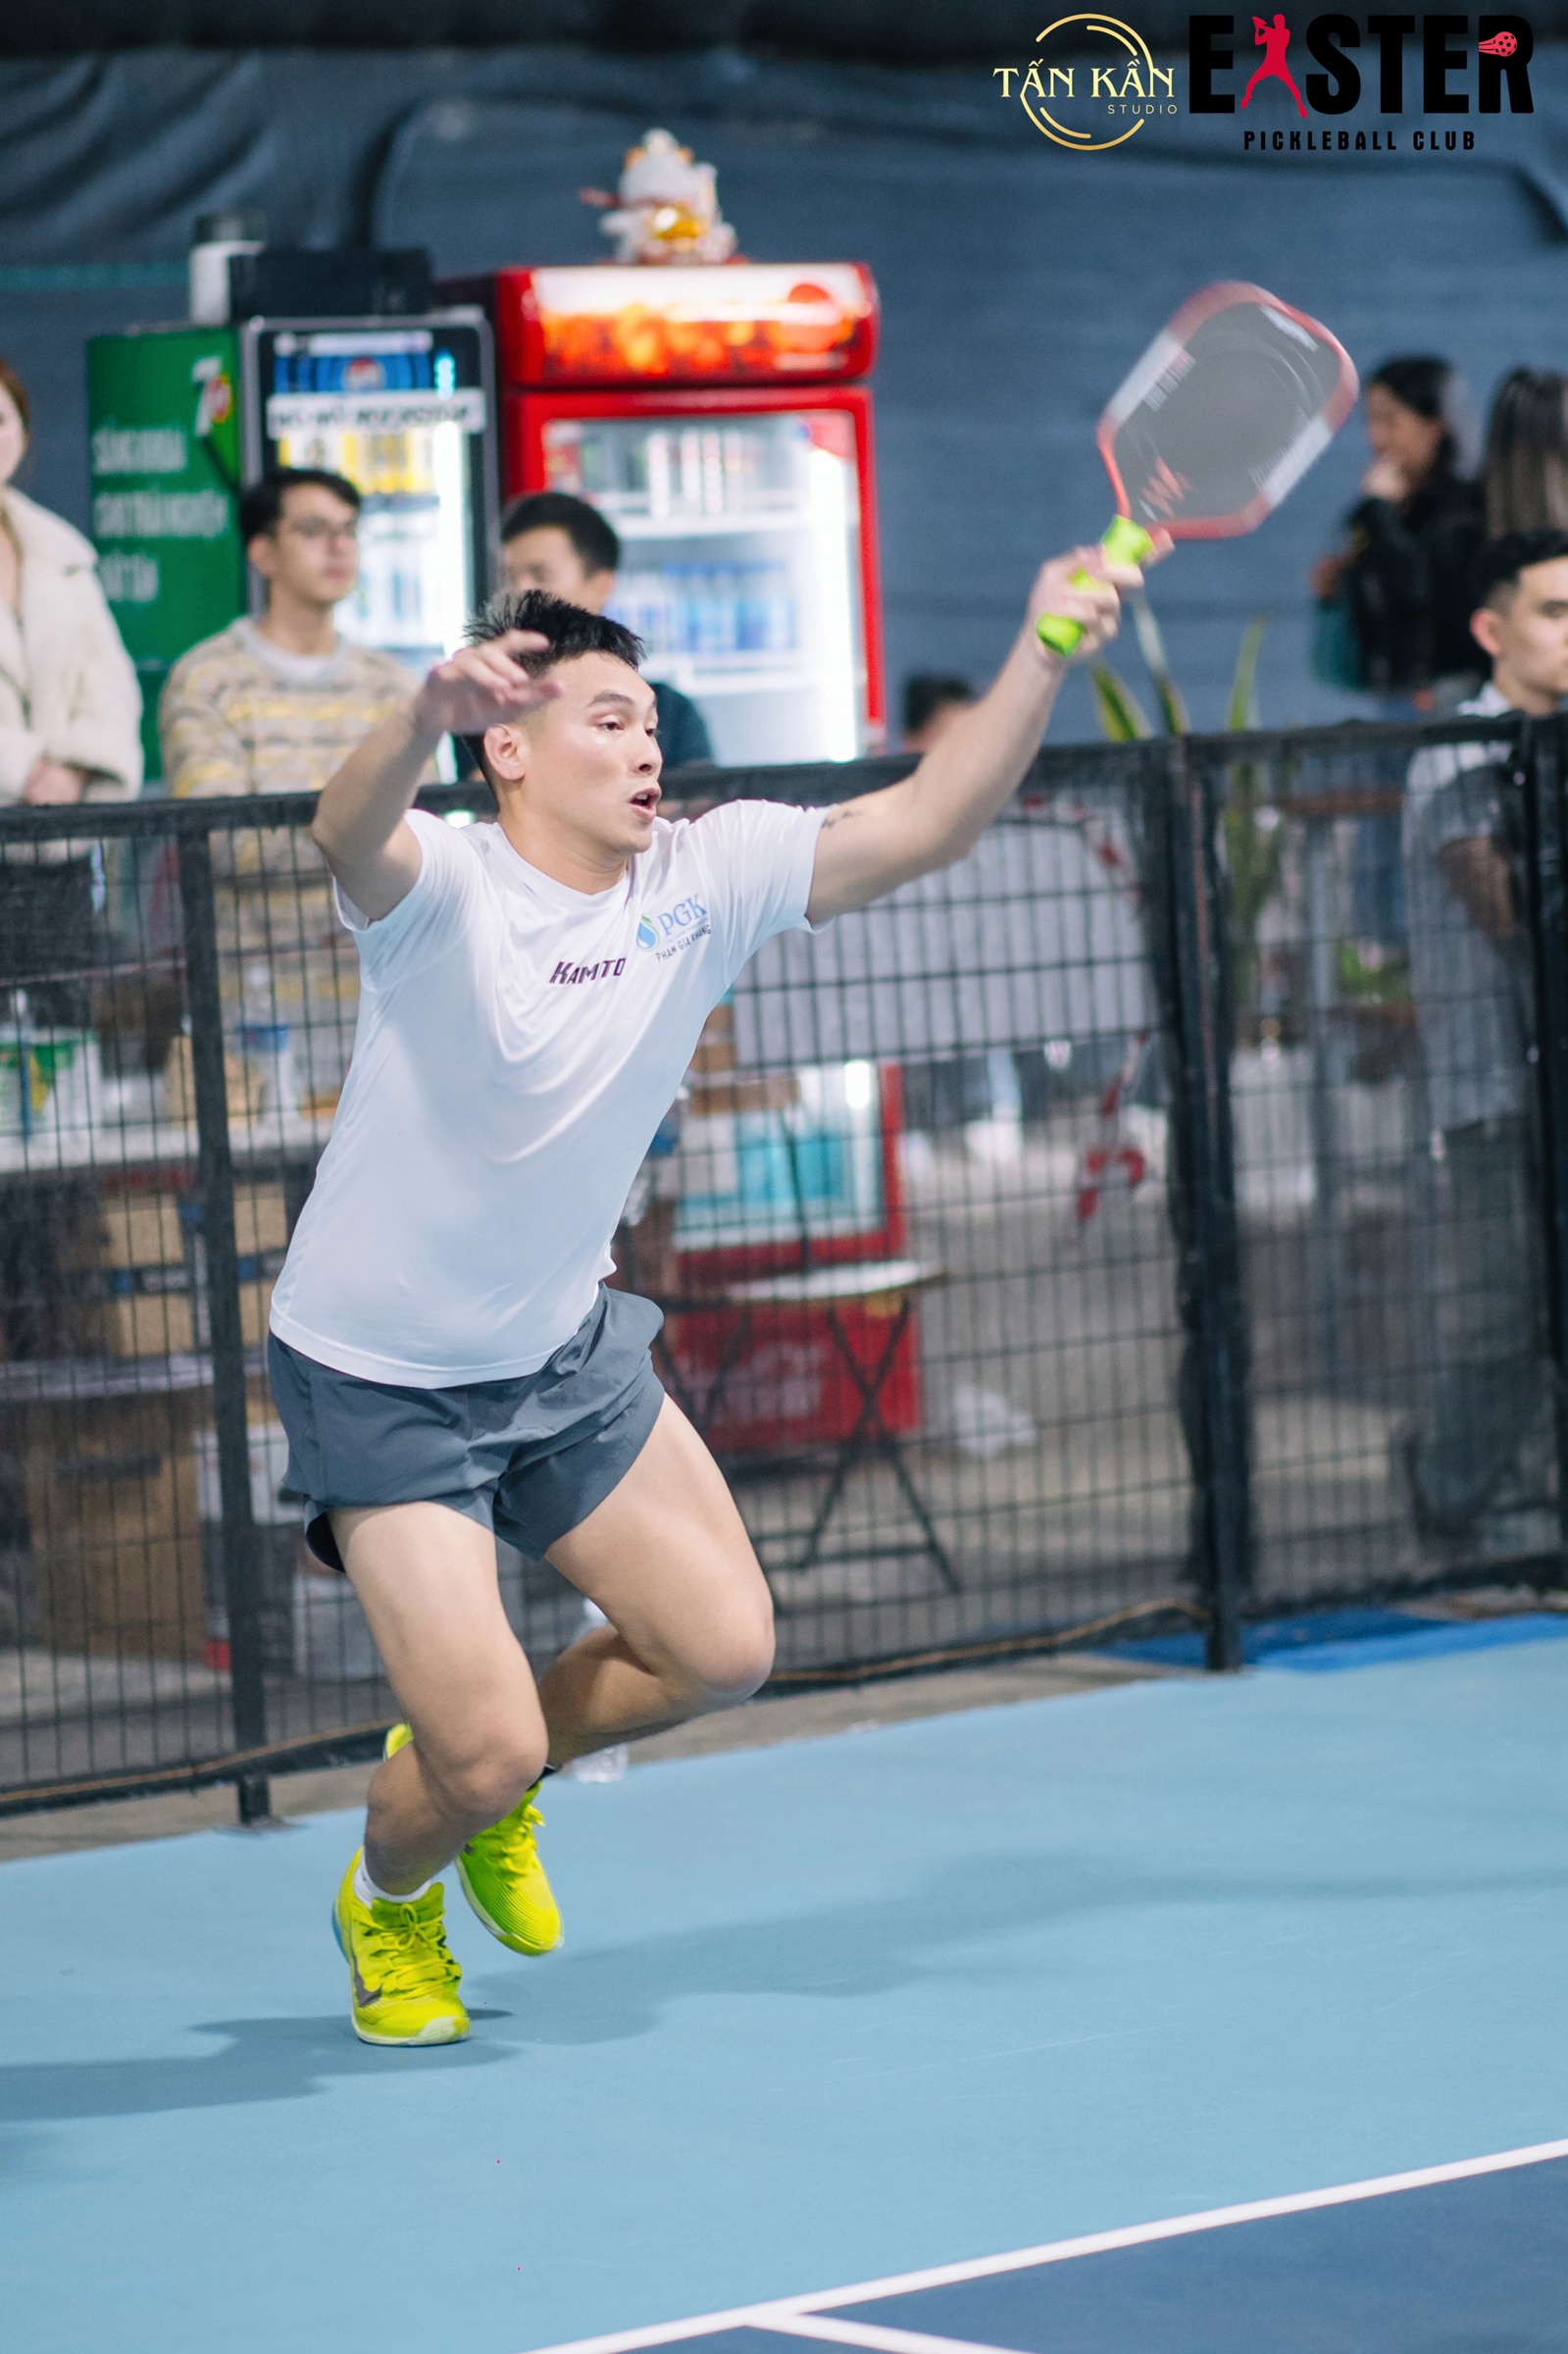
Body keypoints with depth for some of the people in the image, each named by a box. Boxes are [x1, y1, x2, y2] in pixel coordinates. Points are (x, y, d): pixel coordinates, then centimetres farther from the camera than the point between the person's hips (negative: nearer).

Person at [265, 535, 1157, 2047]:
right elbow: (350, 834, -48)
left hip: (562, 1350, 6)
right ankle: (387, 1901, 25)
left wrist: (1044, 652, -29)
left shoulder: (704, 877, -8)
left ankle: (483, 1780, 33)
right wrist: (427, 714, -70)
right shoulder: (439, 888, -24)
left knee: (722, 1648, 5)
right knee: (485, 1748, -10)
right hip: (381, 1375, -6)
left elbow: (926, 823, -15)